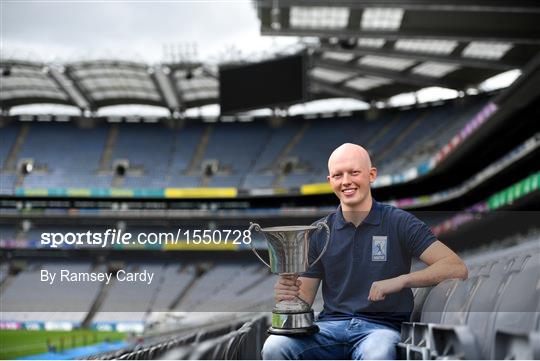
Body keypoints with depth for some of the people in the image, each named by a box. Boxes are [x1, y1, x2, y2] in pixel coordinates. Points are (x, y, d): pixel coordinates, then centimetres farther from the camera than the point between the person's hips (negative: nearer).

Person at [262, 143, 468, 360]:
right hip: (330, 325, 3)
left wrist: (401, 281, -23)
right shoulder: (320, 233, 10)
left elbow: (457, 269, -9)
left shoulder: (399, 223, 0)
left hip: (382, 326, -3)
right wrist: (289, 296, -15)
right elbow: (304, 299, 10)